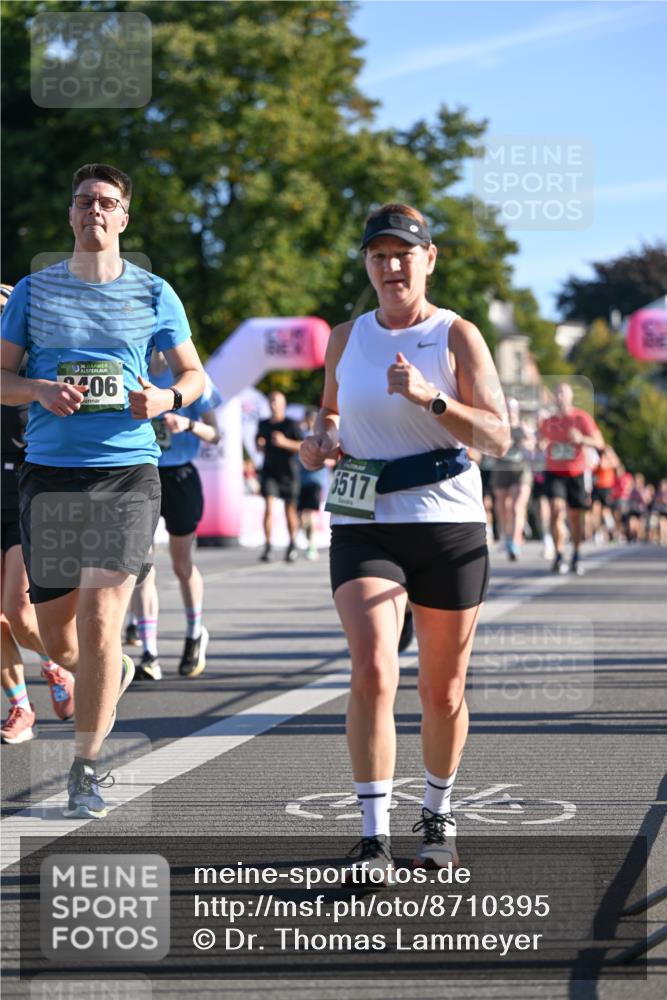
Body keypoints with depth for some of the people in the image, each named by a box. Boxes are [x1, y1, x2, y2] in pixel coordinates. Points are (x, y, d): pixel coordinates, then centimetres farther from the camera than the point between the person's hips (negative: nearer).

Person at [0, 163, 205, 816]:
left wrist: (167, 399, -8)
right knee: (57, 638, 6)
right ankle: (115, 672, 42)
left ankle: (86, 769, -2)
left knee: (99, 618, -13)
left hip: (127, 473, -2)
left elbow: (192, 373, 14)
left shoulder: (152, 293, 6)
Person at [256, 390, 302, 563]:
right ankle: (267, 546, -13)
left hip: (288, 472, -2)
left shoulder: (291, 424, -5)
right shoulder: (263, 424, 8)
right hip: (269, 471, 2)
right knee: (269, 507, -12)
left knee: (290, 509, 6)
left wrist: (285, 442, -22)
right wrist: (259, 444, 0)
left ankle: (292, 545, 22)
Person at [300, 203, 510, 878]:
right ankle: (374, 838, -17)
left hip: (450, 526, -1)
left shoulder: (457, 336, -2)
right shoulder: (346, 339, 8)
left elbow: (498, 437, -10)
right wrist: (319, 441, 5)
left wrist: (429, 398, -23)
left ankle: (437, 815, 31)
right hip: (364, 527, 1)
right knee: (372, 672, -18)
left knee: (442, 691, 8)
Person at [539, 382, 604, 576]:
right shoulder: (548, 422, 8)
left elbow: (599, 443, -9)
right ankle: (558, 556, -16)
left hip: (576, 474, -1)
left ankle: (576, 556, 26)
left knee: (575, 516, 7)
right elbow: (542, 442, 26)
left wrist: (581, 439, -27)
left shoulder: (581, 418, -4)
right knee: (556, 510, -18)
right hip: (554, 472, 1)